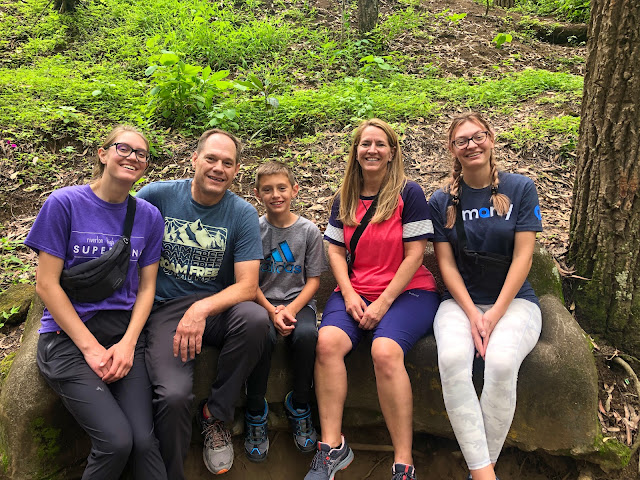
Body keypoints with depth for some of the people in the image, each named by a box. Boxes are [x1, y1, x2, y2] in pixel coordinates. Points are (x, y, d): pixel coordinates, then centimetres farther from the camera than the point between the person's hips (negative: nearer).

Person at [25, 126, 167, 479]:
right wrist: (91, 347, -11)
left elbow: (146, 286, 9)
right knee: (116, 440, -20)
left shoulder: (148, 216, 8)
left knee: (144, 441, -18)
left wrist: (127, 343, -7)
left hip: (124, 332, 3)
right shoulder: (64, 203, -4)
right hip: (67, 334, -3)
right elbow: (47, 284, -5)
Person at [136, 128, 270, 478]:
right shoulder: (157, 195, -1)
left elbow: (247, 285, -8)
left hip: (216, 305, 2)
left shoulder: (242, 213, -1)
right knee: (174, 395, -28)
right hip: (164, 308, -1)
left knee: (255, 318, -33)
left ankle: (216, 414, -6)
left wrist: (202, 308, -26)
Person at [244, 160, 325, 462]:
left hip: (298, 301, 1)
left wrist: (291, 309, -14)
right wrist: (271, 311, -15)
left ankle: (299, 405, -6)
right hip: (262, 302, 0)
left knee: (306, 335, -31)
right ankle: (256, 412, -11)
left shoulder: (308, 230, 3)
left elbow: (313, 280, 3)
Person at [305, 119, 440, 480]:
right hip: (356, 291, 4)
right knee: (328, 340, -26)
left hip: (408, 292, -4)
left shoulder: (409, 193, -1)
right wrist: (349, 294, -5)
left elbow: (415, 254, -6)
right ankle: (332, 446, -16)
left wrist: (383, 303, -13)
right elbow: (336, 250, 12)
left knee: (385, 350, -32)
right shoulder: (345, 199, 13)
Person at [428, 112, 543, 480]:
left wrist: (495, 314, -13)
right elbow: (446, 263, 1)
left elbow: (522, 257, -4)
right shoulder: (442, 202, 6)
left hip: (514, 300, -1)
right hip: (461, 301, 1)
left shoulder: (521, 189, 2)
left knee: (501, 362, -32)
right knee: (452, 359, -31)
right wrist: (472, 314, -13)